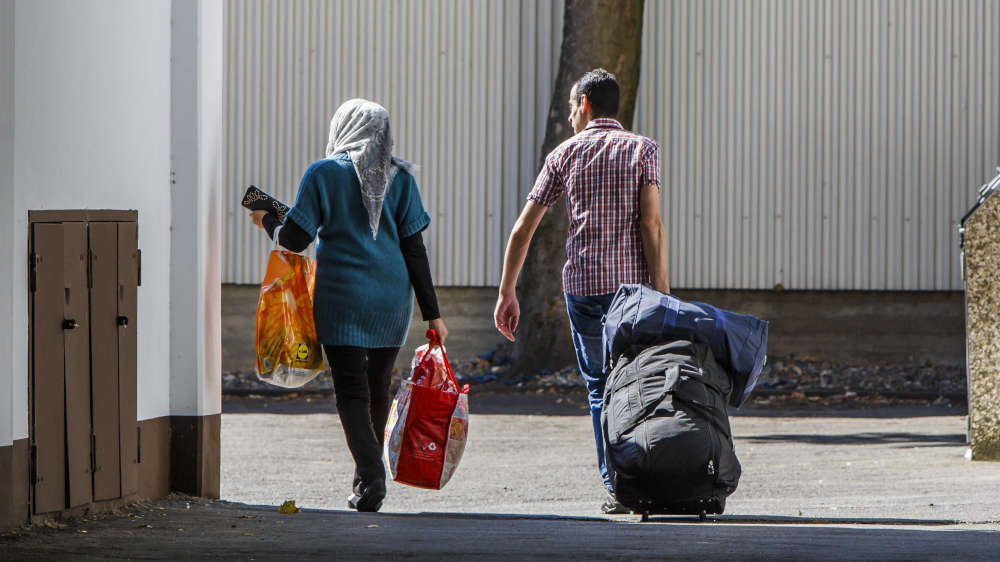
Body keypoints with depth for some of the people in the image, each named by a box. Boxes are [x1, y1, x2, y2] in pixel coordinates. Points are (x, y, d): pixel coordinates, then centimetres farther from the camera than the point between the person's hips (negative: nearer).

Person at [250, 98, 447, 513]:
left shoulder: (324, 174, -2)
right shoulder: (398, 177, 6)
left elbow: (296, 239, -4)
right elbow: (414, 249, 3)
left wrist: (267, 221, 18)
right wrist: (431, 313, 5)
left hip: (342, 299, -3)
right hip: (391, 298, 3)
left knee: (351, 391, -3)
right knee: (378, 386, 17)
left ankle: (371, 479, -18)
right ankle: (369, 475, 27)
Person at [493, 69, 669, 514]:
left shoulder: (565, 154, 8)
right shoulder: (642, 149, 3)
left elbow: (523, 228, 6)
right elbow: (651, 224, -8)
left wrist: (507, 292, 12)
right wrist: (662, 294, -9)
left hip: (582, 285, 1)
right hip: (632, 283, -1)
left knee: (600, 387, 8)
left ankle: (616, 486, 0)